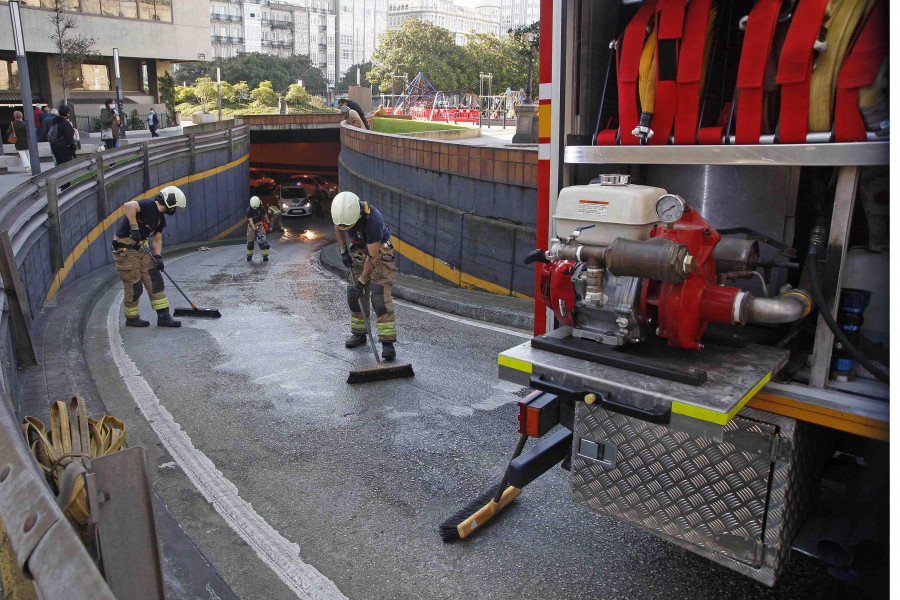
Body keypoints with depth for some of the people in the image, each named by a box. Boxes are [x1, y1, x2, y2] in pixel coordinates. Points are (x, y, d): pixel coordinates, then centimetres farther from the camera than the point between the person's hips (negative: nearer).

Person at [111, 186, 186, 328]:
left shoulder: (160, 217, 13)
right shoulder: (148, 205, -17)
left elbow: (157, 239, 17)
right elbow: (128, 206, -36)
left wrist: (158, 257, 4)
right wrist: (134, 229, -31)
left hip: (141, 248, 9)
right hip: (125, 249, -9)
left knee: (155, 281, 4)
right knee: (134, 287, 0)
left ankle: (163, 316, 7)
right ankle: (132, 318, 19)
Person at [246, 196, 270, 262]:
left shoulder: (261, 208, -7)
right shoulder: (249, 210, -16)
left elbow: (265, 216, 12)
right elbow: (250, 221, -23)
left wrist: (268, 223, 18)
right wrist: (255, 229, -31)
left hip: (260, 225, 1)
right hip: (251, 226, -1)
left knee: (262, 241, -10)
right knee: (250, 242, 3)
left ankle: (265, 256, -6)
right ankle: (249, 256, 20)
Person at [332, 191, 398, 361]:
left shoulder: (372, 220, -36)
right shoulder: (340, 209, -16)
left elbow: (373, 256, -29)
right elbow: (338, 228, 10)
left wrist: (361, 283, -23)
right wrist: (343, 251, 5)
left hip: (380, 253, -6)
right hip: (359, 253, 6)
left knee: (380, 297, -16)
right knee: (354, 296, 7)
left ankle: (387, 342, -16)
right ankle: (358, 333, 25)